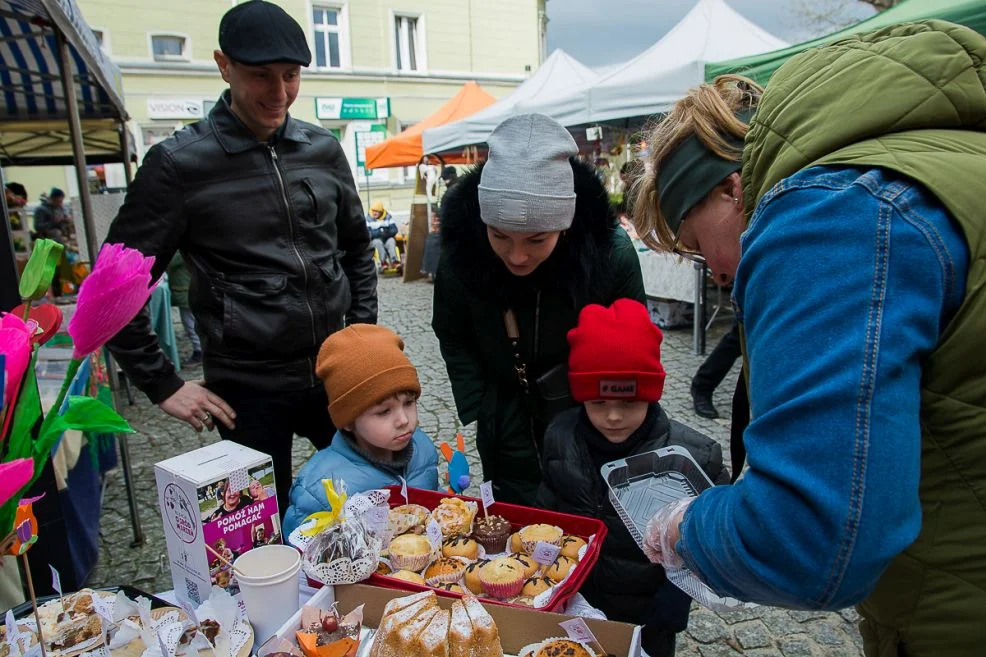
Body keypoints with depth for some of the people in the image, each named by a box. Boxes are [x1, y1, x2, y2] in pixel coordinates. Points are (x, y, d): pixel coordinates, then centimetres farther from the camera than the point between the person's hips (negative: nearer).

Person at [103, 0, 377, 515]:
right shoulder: (180, 163, -8)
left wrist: (363, 332, 8)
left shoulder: (323, 149, 3)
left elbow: (357, 248, 16)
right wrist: (162, 385, -4)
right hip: (248, 393, -3)